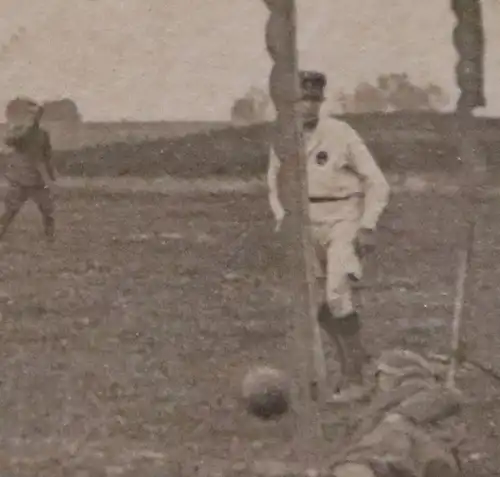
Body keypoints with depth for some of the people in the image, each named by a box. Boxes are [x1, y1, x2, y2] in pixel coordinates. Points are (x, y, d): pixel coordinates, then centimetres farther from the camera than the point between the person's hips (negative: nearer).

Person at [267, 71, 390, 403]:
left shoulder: (342, 135, -15)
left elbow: (377, 183, -9)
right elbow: (275, 180, 15)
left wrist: (367, 227, -16)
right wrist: (282, 217, 1)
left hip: (344, 221, -5)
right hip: (308, 224, 6)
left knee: (337, 296, -21)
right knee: (315, 303, 7)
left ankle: (354, 379, -15)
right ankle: (354, 356, 29)